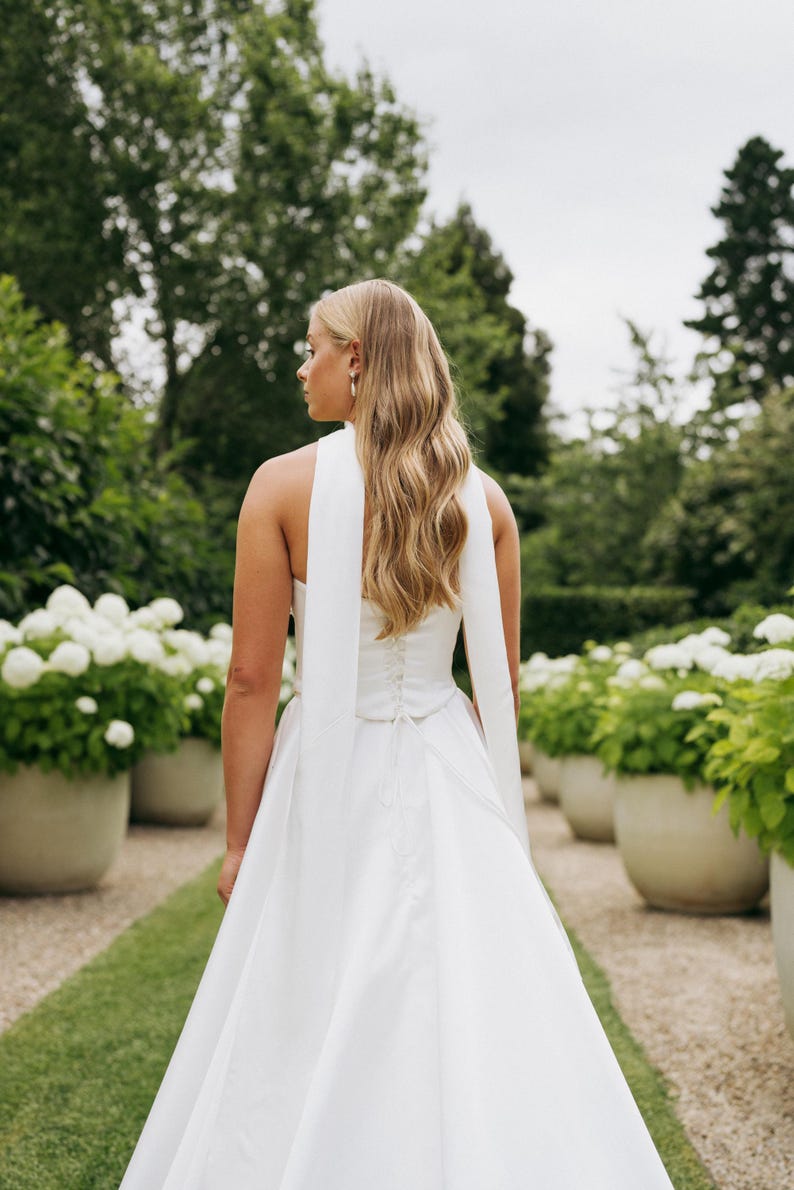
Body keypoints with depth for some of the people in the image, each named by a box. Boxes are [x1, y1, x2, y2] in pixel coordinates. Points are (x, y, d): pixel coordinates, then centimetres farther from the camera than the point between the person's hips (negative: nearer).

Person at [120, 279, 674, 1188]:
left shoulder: (285, 484, -10)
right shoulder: (482, 497, 1)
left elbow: (252, 680, -10)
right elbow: (500, 678, 6)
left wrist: (239, 841, -2)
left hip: (330, 777, -3)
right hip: (448, 773, 3)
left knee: (303, 1035, 10)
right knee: (474, 1022, 12)